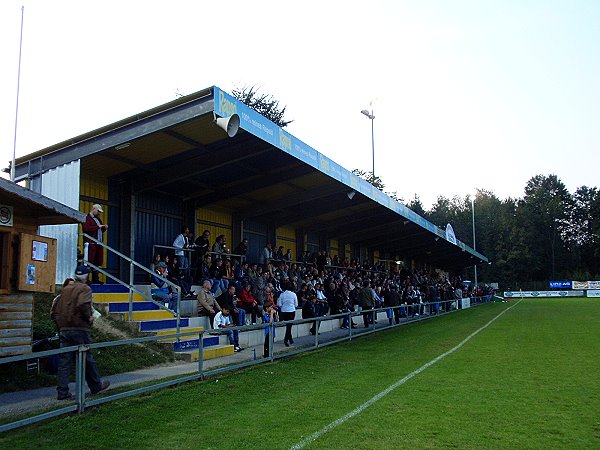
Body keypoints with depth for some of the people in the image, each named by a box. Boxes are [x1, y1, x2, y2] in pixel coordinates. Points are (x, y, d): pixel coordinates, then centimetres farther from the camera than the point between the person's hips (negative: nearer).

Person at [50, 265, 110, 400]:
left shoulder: (66, 289, 14)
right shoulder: (85, 289, -6)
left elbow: (54, 311, 13)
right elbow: (83, 304, -26)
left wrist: (60, 322, 16)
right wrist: (89, 317, -11)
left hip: (64, 330, 5)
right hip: (79, 329, -5)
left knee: (64, 361, 6)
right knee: (87, 359, 8)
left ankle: (63, 392, 5)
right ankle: (96, 385, 22)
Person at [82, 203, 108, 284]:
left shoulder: (98, 219, 25)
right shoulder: (86, 218, -2)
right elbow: (86, 229, -18)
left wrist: (104, 228, 11)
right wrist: (97, 227, -15)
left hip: (98, 243, 8)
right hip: (91, 243, -8)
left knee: (98, 262, 7)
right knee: (90, 261, -9)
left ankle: (96, 279, 12)